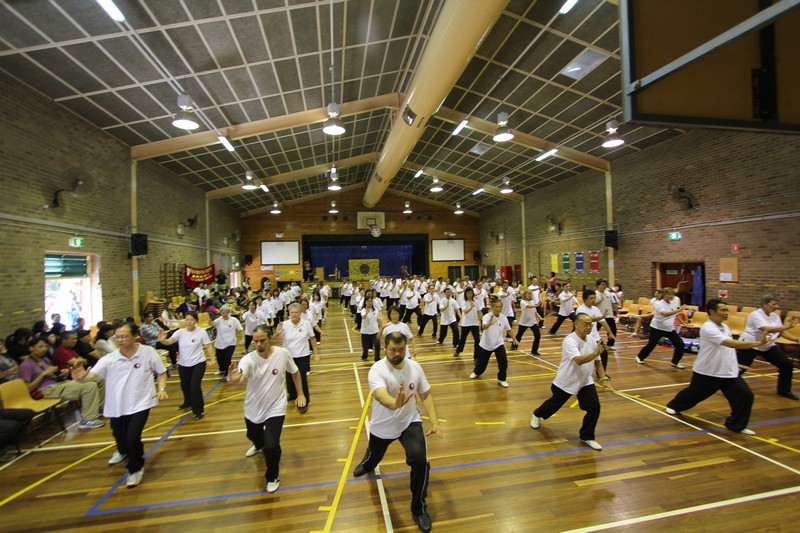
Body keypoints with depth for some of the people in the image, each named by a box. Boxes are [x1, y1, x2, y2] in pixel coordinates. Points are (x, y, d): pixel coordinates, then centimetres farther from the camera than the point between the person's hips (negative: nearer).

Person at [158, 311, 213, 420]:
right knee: (185, 386, 22)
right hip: (183, 364, 4)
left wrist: (210, 358, -19)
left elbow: (208, 346, -8)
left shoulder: (201, 331, -12)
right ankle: (188, 402, 54)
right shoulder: (180, 332, -7)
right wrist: (163, 340, -43)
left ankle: (199, 410, 8)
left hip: (198, 363, -4)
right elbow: (169, 341, -21)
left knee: (195, 386, -13)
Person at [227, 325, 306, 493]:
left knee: (271, 446, -15)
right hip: (253, 408, 3)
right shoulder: (248, 359, -22)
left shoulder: (283, 353, -20)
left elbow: (294, 372, -2)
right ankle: (259, 445, 69)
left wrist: (300, 394, 0)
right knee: (253, 435, 29)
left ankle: (273, 477, 17)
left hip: (275, 408, -2)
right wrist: (232, 378, -65)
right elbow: (236, 379, -42)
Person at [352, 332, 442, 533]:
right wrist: (395, 404, -70)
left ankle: (419, 508, 7)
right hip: (382, 426, -1)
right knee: (374, 456, 25)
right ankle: (368, 463, 67)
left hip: (410, 422, 1)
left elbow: (426, 395, -3)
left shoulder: (414, 366, -13)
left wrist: (434, 422, -14)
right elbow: (381, 395, -47)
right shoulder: (377, 370, -27)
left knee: (420, 459, -21)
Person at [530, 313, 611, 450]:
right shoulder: (570, 340, -28)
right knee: (554, 404, 13)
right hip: (566, 382, -5)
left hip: (585, 382, 6)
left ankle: (586, 437, 17)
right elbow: (579, 360, -42)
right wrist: (595, 353, -52)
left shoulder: (592, 341, -4)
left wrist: (603, 379, 3)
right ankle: (537, 415, 45)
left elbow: (597, 361, 8)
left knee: (594, 407, -6)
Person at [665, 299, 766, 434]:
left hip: (729, 372, 7)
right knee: (694, 393, 11)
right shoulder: (707, 328, -23)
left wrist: (734, 362, 16)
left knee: (745, 395, -4)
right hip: (707, 372, -7)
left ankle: (737, 425, 14)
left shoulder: (725, 327, 6)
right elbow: (731, 343, -32)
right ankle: (674, 406, 38)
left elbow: (728, 349, 20)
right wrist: (758, 343, -33)